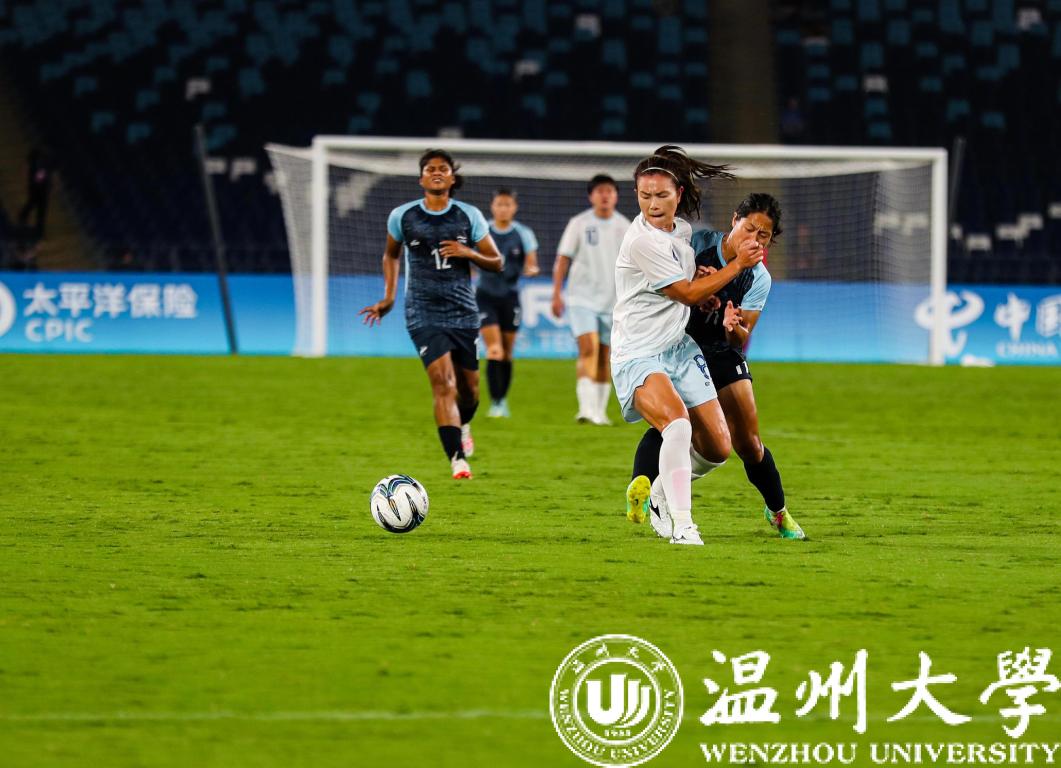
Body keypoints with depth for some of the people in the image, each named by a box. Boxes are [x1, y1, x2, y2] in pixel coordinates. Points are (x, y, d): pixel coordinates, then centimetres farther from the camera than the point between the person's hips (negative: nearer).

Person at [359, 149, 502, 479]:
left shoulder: (469, 216, 3)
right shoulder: (402, 216, 3)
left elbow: (496, 263, 8)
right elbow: (391, 255, 21)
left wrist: (468, 253, -11)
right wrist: (388, 298, 13)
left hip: (463, 312, 2)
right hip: (423, 313, -2)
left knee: (468, 388, 10)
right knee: (443, 381, -19)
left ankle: (463, 426, 46)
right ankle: (457, 459, -24)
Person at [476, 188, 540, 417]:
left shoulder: (524, 234, 0)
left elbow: (532, 265, -2)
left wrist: (531, 269, -22)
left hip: (510, 297, 1)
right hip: (486, 295, -1)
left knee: (507, 354, 9)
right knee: (494, 351, -15)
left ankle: (503, 399, 26)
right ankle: (495, 403, -14)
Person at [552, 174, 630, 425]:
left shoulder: (624, 227, 6)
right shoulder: (579, 224, -2)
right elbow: (563, 259, 0)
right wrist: (557, 294, -7)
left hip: (612, 301, 3)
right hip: (582, 298, -3)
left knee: (604, 358, 7)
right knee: (588, 348, -19)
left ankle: (600, 411, 17)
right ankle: (586, 408, -24)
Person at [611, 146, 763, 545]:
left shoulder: (682, 228, 7)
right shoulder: (643, 241, -19)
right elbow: (688, 294, -12)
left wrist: (709, 293, 7)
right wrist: (738, 264, -5)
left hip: (679, 348, 8)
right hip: (639, 356, -8)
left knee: (717, 448, 4)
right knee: (677, 423, -33)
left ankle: (665, 488, 33)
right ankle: (682, 526, -33)